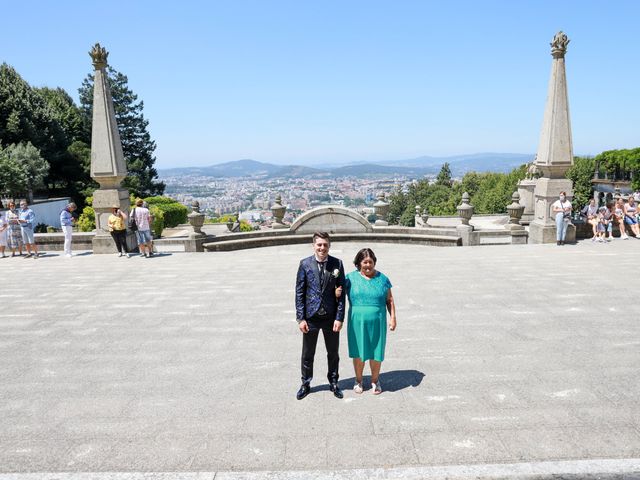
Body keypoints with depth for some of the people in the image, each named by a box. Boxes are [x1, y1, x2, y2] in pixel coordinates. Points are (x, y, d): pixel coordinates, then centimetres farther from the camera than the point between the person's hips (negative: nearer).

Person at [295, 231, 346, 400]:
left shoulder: (337, 264, -4)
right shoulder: (305, 264, -6)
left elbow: (341, 293, -2)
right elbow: (299, 293, -3)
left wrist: (339, 318, -7)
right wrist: (300, 318, -7)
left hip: (331, 317, 1)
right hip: (311, 316, -1)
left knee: (333, 353, 15)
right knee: (307, 354, 13)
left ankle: (333, 382, 36)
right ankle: (305, 384, 32)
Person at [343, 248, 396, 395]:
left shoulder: (382, 278, 3)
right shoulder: (351, 278, -1)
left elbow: (389, 300, 7)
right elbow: (339, 290, -2)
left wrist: (393, 317, 0)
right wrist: (337, 292, -25)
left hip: (377, 322, 1)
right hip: (357, 322, -1)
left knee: (376, 352, 8)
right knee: (358, 352, 8)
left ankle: (375, 380, 28)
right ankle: (358, 380, 27)